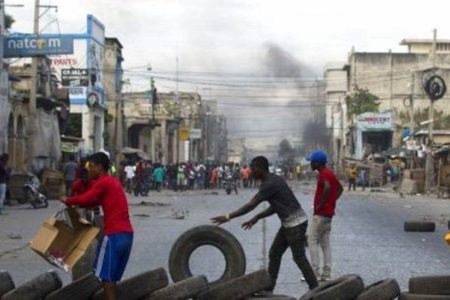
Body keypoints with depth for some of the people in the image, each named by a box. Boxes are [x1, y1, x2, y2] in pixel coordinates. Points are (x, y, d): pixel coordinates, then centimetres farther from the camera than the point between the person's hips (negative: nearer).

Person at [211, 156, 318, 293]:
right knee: (274, 254, 9)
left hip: (296, 223, -10)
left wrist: (228, 217, -20)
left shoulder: (270, 184, -21)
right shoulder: (272, 180, 10)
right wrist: (256, 218, 8)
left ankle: (315, 290, 8)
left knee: (299, 258, -2)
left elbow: (251, 205, -23)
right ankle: (268, 289, 12)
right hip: (288, 223, 10)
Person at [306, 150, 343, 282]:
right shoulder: (330, 173, 14)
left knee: (312, 240, -6)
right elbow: (340, 189, 24)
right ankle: (326, 274, 9)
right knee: (325, 243, 10)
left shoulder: (323, 174, -15)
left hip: (320, 213, -10)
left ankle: (315, 273, -9)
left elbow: (327, 187, -35)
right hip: (329, 212, 10)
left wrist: (321, 204, -24)